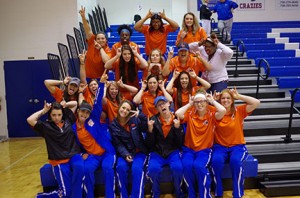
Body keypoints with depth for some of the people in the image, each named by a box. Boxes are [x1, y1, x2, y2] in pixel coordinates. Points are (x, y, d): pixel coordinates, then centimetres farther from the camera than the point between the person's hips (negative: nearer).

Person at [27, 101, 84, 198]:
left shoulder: (67, 120, 9)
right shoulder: (46, 126, 0)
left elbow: (75, 103, 19)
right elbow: (30, 120, -16)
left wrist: (62, 105, 4)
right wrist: (44, 110, -6)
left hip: (74, 155, 3)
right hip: (59, 161, -3)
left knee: (79, 167, -35)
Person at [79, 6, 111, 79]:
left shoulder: (108, 51, -9)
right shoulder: (92, 43, -2)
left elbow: (107, 62, -29)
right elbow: (88, 30, -11)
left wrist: (101, 48, -20)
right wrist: (83, 17, -21)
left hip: (100, 78, -2)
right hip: (87, 77, 3)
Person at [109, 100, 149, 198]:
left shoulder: (135, 120, 0)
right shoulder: (113, 125, 3)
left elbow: (147, 128, -12)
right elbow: (118, 144, -2)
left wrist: (141, 115, -24)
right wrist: (126, 155, -19)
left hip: (139, 151, -1)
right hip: (124, 153, 1)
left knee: (137, 168, -31)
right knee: (121, 167, -30)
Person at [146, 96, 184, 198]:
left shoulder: (177, 119, -1)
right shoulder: (153, 120, -3)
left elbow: (180, 143, -3)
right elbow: (149, 144, -4)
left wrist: (178, 128, -18)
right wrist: (150, 129, -20)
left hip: (173, 152, 0)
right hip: (157, 152, 0)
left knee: (177, 167, -30)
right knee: (153, 168, -30)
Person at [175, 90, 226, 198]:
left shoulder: (212, 114, -1)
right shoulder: (190, 114, 3)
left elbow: (223, 110, -21)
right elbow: (177, 113, -14)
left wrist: (212, 101, -5)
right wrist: (189, 104, -2)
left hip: (205, 149, -1)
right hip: (189, 149, 2)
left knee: (198, 166, -30)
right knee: (187, 165, -28)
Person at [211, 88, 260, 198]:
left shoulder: (239, 111, 1)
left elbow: (256, 103, -8)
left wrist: (238, 96, -8)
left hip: (237, 146, 0)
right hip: (220, 146, 1)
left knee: (235, 161, -34)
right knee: (216, 160, -32)